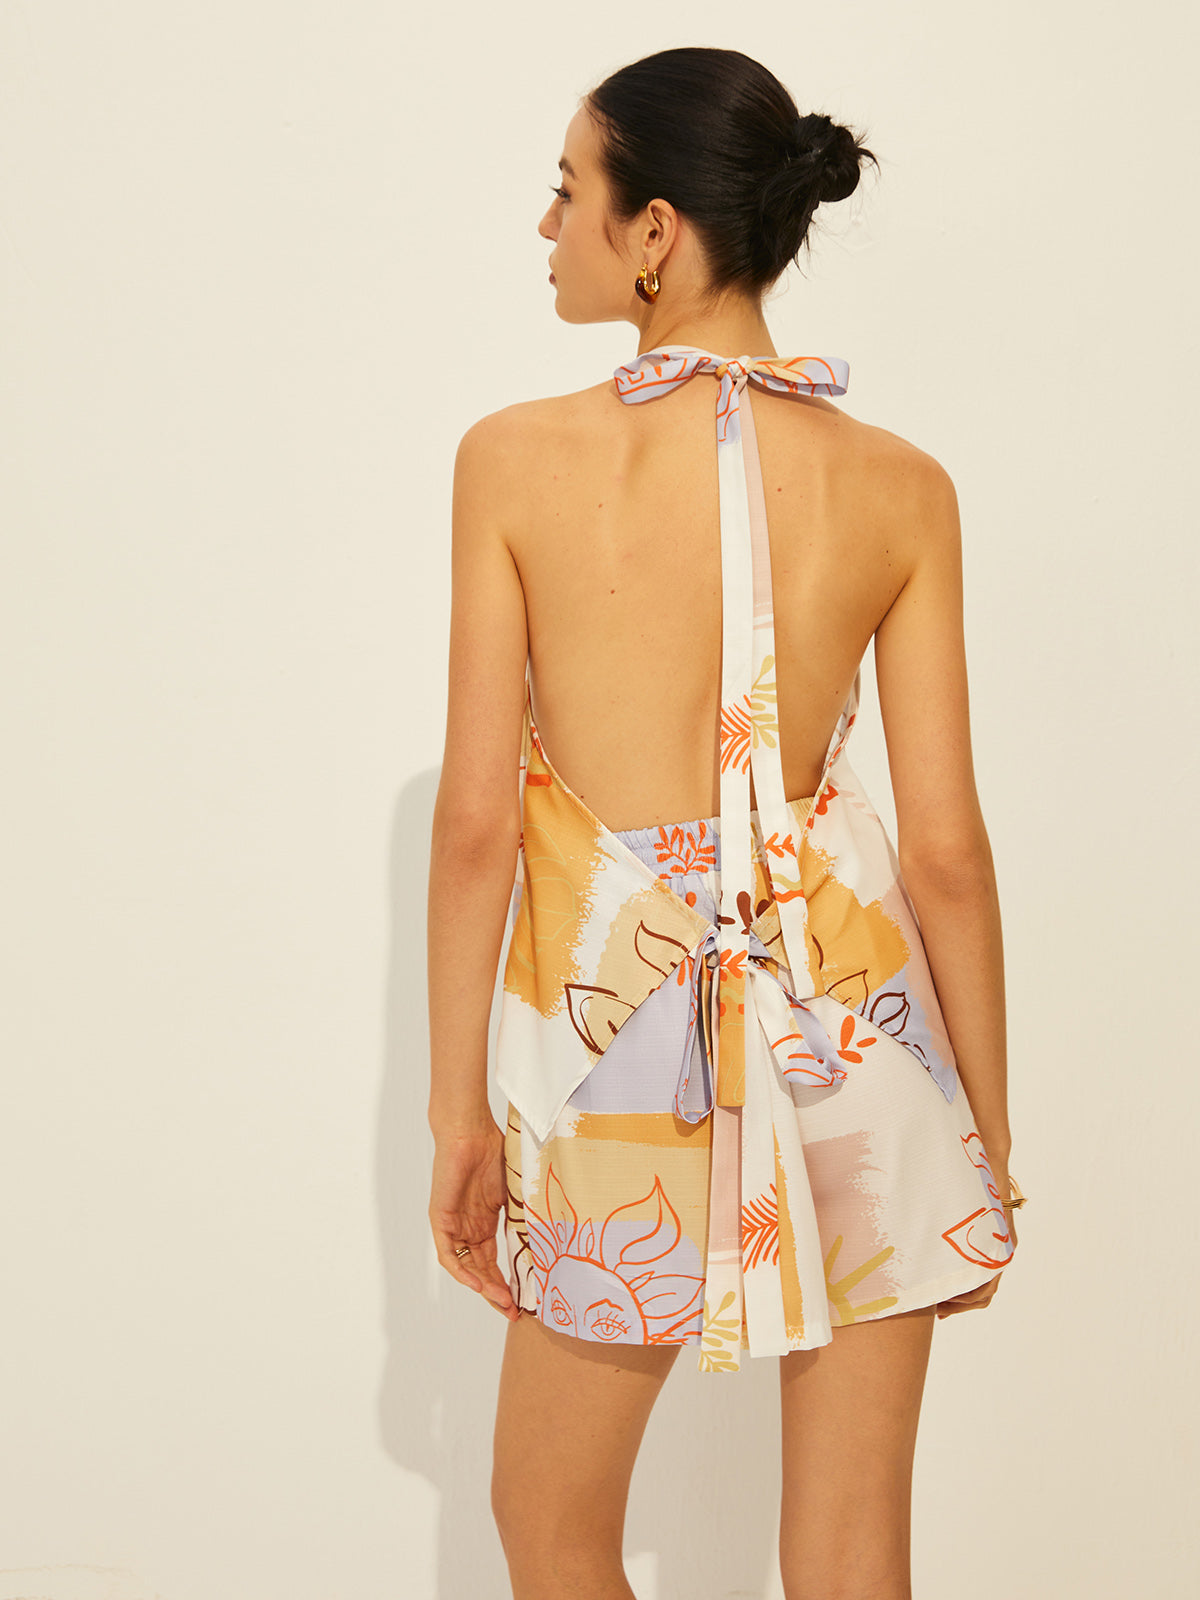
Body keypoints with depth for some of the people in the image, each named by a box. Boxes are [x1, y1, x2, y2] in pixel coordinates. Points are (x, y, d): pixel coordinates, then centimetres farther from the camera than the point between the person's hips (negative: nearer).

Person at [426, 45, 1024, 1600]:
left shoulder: (517, 461, -10)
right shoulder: (902, 490, -5)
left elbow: (473, 820, -9)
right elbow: (946, 848, -4)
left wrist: (457, 1106, 2)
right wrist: (991, 1138, 8)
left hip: (616, 1029, -2)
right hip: (858, 1027, 2)